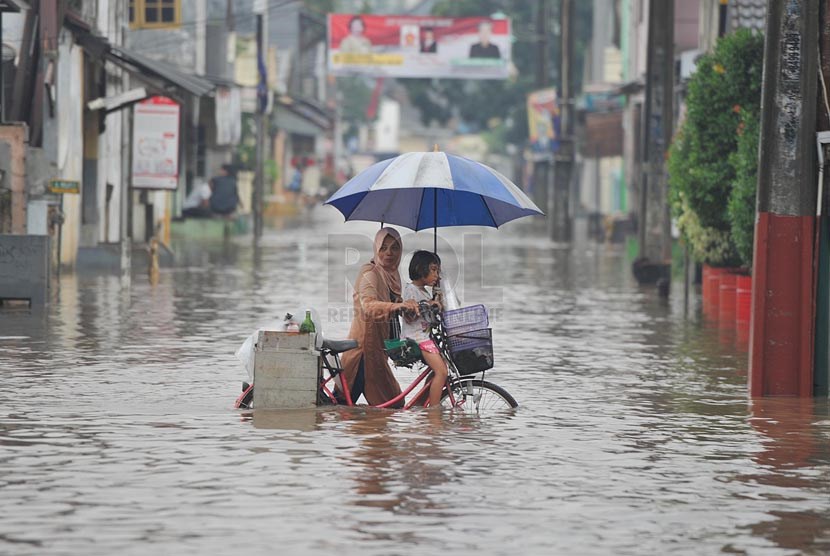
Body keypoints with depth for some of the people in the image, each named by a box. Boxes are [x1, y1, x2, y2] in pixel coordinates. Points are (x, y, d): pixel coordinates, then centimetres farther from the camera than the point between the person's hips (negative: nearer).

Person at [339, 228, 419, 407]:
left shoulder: (392, 273, 14)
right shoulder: (370, 273, -15)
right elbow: (368, 305, -35)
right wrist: (396, 306, -52)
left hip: (380, 344, 10)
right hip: (367, 342, -10)